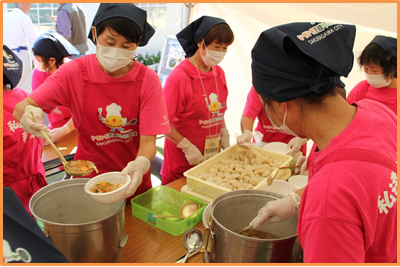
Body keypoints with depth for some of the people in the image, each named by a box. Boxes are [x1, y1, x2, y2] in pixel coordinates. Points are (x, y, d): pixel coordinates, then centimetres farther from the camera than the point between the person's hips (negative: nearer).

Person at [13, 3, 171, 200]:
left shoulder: (148, 80, -15)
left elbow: (148, 140, -18)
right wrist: (27, 112, -40)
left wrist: (141, 163, -39)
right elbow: (21, 108, -16)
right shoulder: (74, 72, -12)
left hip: (134, 181, 1)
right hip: (89, 178, 0)